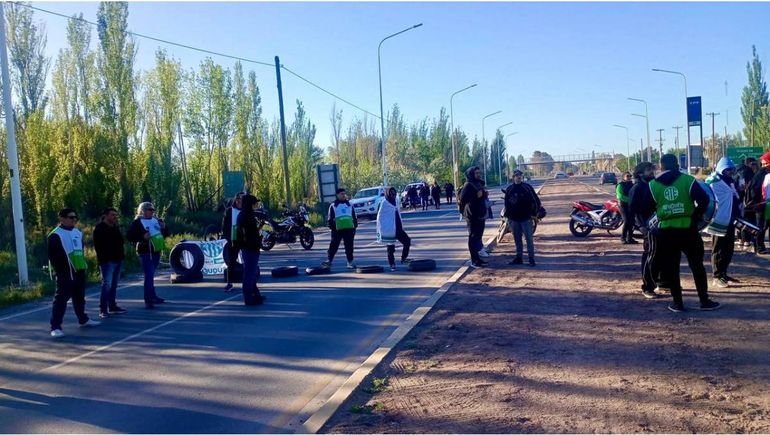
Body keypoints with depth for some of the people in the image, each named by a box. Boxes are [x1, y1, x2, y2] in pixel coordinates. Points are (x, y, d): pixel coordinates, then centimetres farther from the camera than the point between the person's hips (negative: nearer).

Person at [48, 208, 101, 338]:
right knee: (61, 299, -8)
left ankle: (83, 319, 33)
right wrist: (60, 270, -16)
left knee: (79, 297, 19)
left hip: (79, 271, 7)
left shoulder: (78, 233, 14)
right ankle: (55, 327, -8)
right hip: (65, 273, -7)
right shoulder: (55, 235, -11)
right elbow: (52, 256, -13)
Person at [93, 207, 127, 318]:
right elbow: (97, 245, -13)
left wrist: (122, 255, 15)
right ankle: (103, 309, -9)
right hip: (107, 261, -8)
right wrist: (102, 257, -18)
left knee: (114, 284, 12)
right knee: (107, 284, -11)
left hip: (117, 259, 8)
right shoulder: (99, 228, -7)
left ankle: (112, 306, 20)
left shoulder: (115, 227, 17)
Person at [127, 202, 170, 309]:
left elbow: (165, 235, 21)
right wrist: (143, 237, -22)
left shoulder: (156, 221, 14)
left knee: (150, 275, 17)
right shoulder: (137, 223, -5)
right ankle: (149, 300, -11)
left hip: (156, 251, 7)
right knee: (149, 275, -12)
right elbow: (129, 236, -10)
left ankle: (152, 297, 26)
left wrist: (164, 228, 0)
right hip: (145, 252, -6)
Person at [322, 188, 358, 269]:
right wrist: (332, 227, -3)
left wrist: (355, 227, 9)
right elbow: (330, 218, 5)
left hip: (349, 229, 2)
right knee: (334, 245, 0)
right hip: (338, 229, -2)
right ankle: (329, 260, 9)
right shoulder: (333, 206, 5)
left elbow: (354, 217, 16)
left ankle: (350, 262, 10)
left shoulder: (349, 205, 14)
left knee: (349, 246, 4)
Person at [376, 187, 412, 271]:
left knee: (407, 241, -3)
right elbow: (380, 217, -10)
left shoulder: (395, 203, 13)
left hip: (398, 228, 7)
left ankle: (404, 258, 8)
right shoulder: (384, 204, -9)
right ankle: (392, 264, 12)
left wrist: (401, 226, 19)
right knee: (391, 248, 1)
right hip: (389, 230, -7)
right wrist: (380, 229, -14)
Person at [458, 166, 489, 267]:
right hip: (472, 216, -9)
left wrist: (485, 194, 8)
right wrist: (476, 195, -25)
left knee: (478, 236, 12)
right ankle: (474, 260, -1)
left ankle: (477, 258, 20)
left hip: (480, 215, 9)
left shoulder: (479, 184, 16)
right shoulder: (468, 185, -13)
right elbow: (462, 199, -26)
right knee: (473, 237, -5)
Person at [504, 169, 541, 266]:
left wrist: (534, 213, -5)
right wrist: (508, 216, 7)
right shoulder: (509, 189, 5)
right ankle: (518, 258, 18)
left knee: (529, 239, -2)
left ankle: (531, 258, 1)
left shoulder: (527, 187, -3)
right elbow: (507, 203, 11)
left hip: (526, 218, -3)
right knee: (517, 239, 10)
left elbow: (536, 200, -2)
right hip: (514, 219, 3)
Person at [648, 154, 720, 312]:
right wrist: (697, 215, 7)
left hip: (665, 231, 1)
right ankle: (704, 301, 14)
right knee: (697, 265, 10)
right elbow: (704, 199, -8)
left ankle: (677, 303, 11)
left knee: (671, 267, 9)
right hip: (688, 229, -1)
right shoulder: (688, 180, -3)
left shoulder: (653, 185, 2)